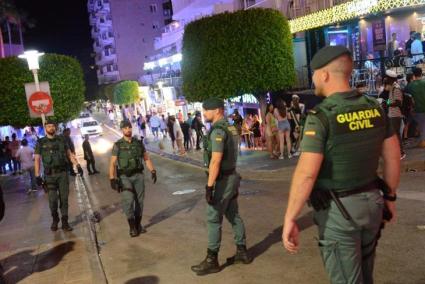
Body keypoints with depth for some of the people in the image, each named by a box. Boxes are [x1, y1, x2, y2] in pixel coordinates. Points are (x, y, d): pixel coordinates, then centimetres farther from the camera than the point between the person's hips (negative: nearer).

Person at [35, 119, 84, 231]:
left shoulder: (61, 140, 7)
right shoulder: (41, 143, 2)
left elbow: (70, 154, 11)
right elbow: (37, 160, 2)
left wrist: (78, 165, 0)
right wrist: (37, 176, -4)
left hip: (63, 173, 2)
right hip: (50, 175, -1)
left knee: (64, 198, 2)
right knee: (53, 200, -6)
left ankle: (65, 222, 10)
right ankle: (54, 220, 19)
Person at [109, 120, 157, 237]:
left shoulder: (139, 143, 6)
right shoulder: (117, 145, -2)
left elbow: (147, 159, 9)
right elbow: (112, 164, -5)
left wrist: (153, 171, -5)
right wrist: (112, 179, -15)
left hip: (138, 176, 3)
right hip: (124, 177, -3)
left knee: (139, 200, 5)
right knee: (128, 200, -15)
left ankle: (138, 224, 21)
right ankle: (132, 227, -5)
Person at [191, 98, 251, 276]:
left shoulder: (217, 130, -19)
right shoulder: (230, 128, 12)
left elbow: (216, 161, -25)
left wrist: (209, 186, -24)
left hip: (223, 179, -10)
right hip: (231, 176, 10)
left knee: (213, 219, -3)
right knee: (233, 215, 16)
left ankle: (211, 261, 5)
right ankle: (242, 252, 25)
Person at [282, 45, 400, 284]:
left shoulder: (321, 115, -18)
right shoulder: (374, 108, 2)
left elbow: (306, 173, -24)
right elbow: (393, 157, 9)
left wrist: (290, 219, -17)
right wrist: (390, 196, 21)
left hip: (338, 209, -6)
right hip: (372, 201, 7)